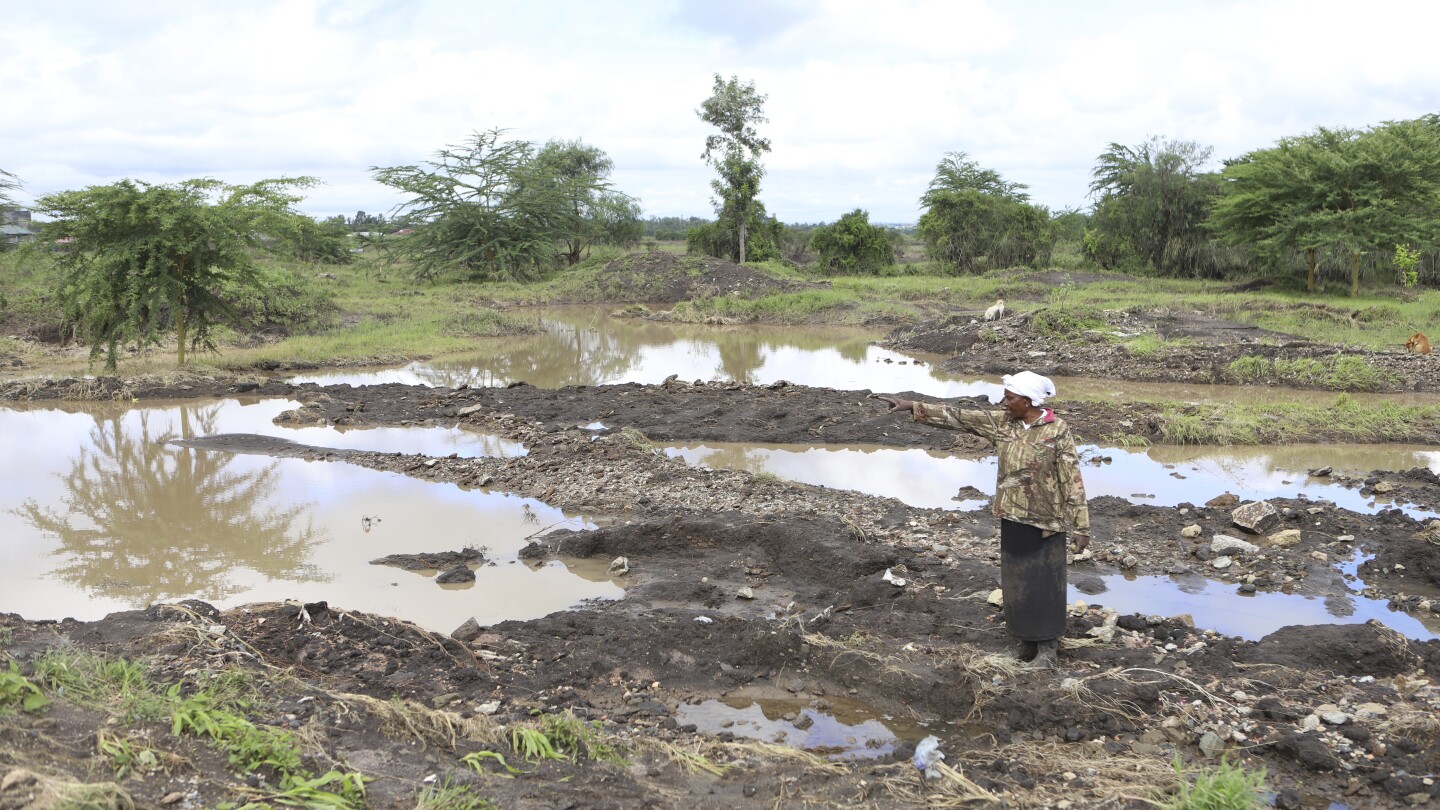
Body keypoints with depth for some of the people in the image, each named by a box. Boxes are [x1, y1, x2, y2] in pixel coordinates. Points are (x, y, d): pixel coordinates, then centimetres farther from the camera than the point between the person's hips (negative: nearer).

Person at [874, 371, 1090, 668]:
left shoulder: (1057, 431, -13)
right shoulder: (1001, 423, 0)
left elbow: (1072, 480, -12)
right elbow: (957, 417, 0)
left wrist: (1081, 526, -12)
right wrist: (912, 406, -5)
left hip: (1045, 521, -5)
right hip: (1012, 518, 5)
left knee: (1044, 582, 3)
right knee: (1016, 580, 12)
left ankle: (1047, 646, 17)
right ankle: (1028, 638, 28)